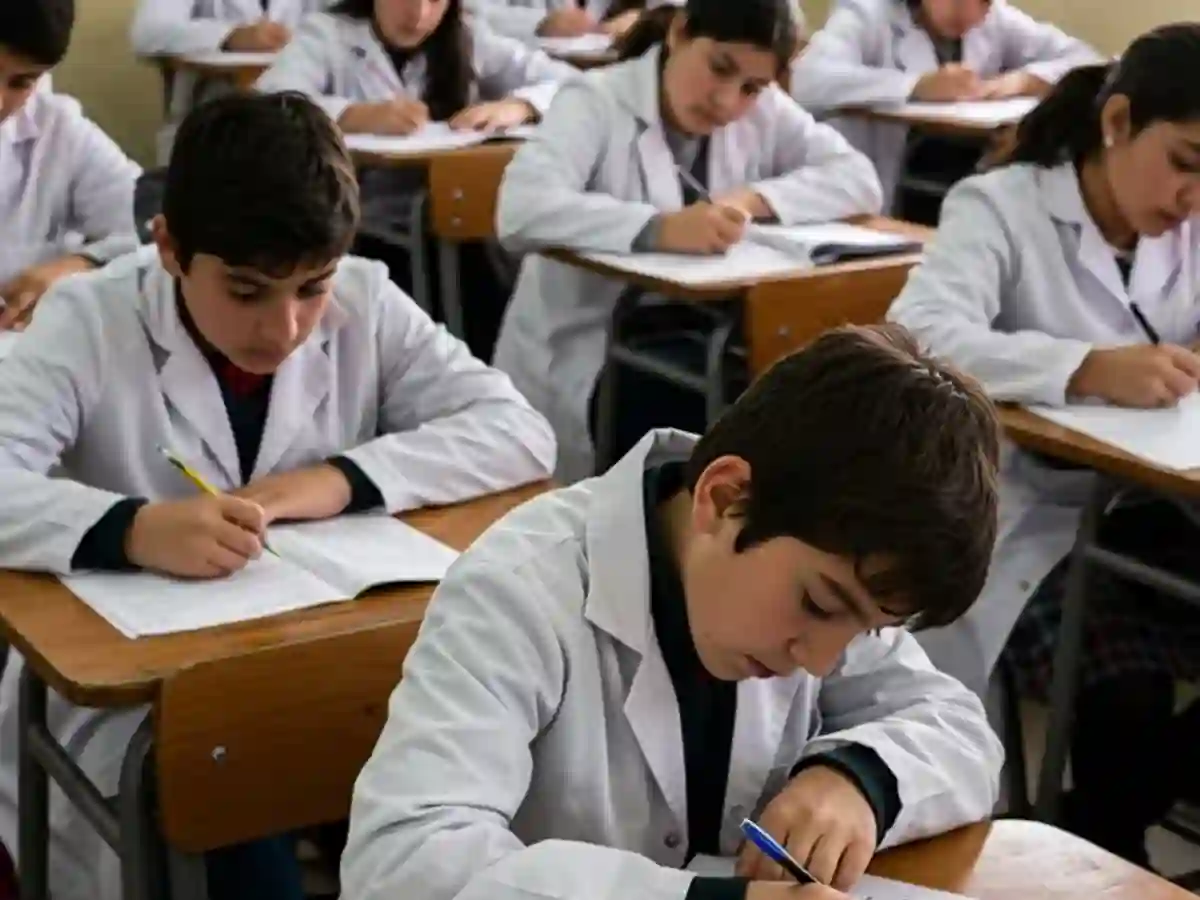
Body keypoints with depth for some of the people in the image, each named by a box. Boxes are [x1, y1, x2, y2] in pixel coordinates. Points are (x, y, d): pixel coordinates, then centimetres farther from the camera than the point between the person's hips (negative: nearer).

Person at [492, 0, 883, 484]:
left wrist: (753, 198, -19)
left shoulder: (762, 112, 4)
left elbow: (860, 180, -3)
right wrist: (658, 228, -42)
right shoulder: (596, 102, -12)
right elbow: (519, 210, -29)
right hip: (584, 355, -5)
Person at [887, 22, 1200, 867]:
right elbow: (918, 335, -26)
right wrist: (1090, 369, -39)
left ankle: (1118, 834, 9)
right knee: (1127, 695, -28)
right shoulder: (1001, 207, -8)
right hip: (1031, 526, -6)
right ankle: (1102, 863, 3)